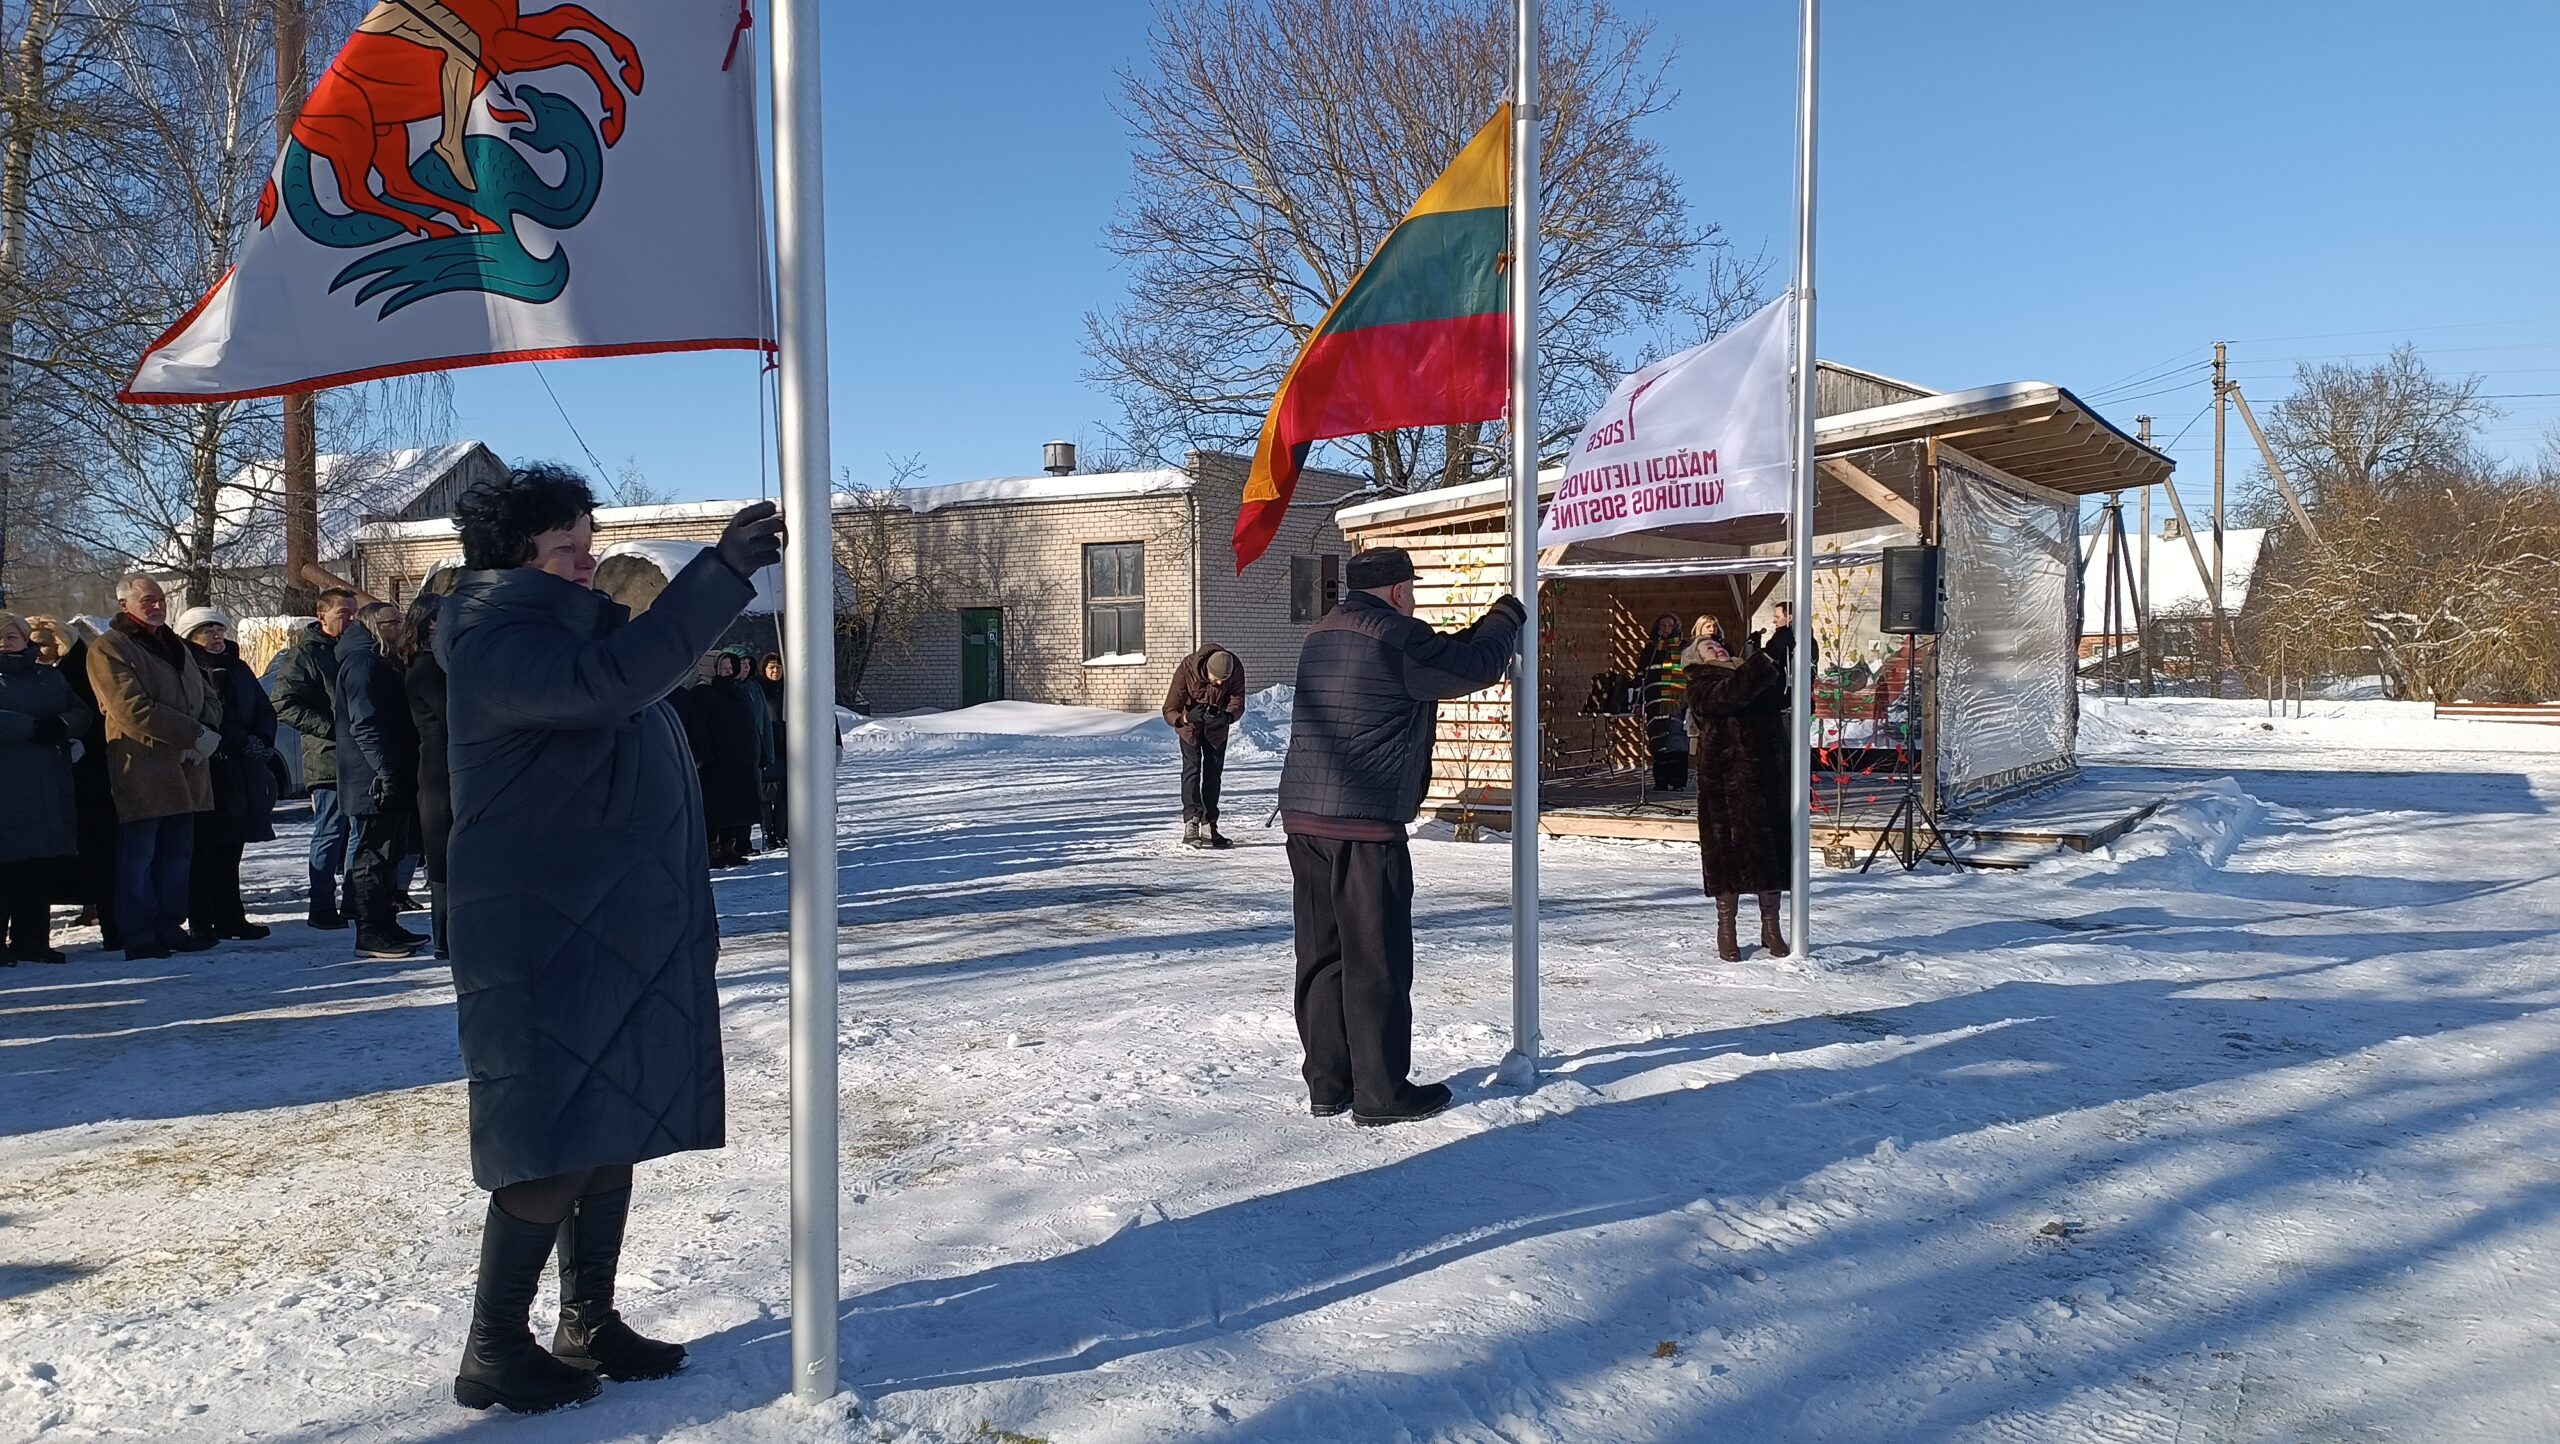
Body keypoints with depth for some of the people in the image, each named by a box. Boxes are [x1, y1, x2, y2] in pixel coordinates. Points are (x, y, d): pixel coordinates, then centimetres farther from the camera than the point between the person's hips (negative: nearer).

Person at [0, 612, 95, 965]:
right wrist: (33, 727, -19)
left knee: (43, 869, 4)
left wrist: (62, 724, -10)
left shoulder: (50, 677, 20)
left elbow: (83, 714, 10)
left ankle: (31, 940, 11)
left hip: (50, 790, 4)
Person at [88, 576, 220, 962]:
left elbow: (207, 699, 18)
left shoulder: (175, 646, 20)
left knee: (178, 854, 10)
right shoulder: (109, 649, -5)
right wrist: (197, 735, -17)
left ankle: (170, 927, 17)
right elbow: (134, 710, -16)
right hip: (141, 771, -7)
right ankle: (139, 936, 2)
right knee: (138, 858, -3)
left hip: (185, 769, 7)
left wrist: (205, 730, -5)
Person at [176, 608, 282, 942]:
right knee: (203, 852, -3)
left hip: (240, 774, 6)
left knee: (229, 851, 12)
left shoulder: (238, 670, 15)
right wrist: (242, 743, -15)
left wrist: (260, 741, 0)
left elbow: (265, 710, 19)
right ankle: (202, 923, 2)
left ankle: (230, 918, 18)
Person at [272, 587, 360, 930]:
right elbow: (285, 705, -13)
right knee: (331, 832, -4)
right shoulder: (306, 653, -5)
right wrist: (332, 729, -19)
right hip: (328, 759, -7)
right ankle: (323, 907, 2)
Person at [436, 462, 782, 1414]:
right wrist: (723, 571, -35)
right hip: (543, 937, -10)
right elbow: (611, 679, -33)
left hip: (616, 931, 10)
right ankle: (494, 1349, 8)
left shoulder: (570, 632, 18)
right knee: (554, 1149, -5)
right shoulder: (497, 647, -14)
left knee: (611, 1130, 13)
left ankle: (590, 1325, 23)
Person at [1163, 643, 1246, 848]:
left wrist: (1227, 716, -46)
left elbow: (1238, 702, -23)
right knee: (1192, 768, -16)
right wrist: (1185, 718, -54)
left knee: (1214, 773, 3)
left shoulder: (1236, 670, -28)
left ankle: (1208, 828, 10)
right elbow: (1169, 710, -33)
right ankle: (1190, 825, -23)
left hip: (1218, 725, 3)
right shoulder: (1186, 670, -35)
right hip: (1190, 723, -3)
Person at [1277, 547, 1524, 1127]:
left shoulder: (1321, 637, 17)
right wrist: (1506, 616, 16)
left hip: (1304, 817, 9)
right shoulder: (1396, 639, -10)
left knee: (1322, 954, 12)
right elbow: (1476, 666, -3)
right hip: (1365, 824, -8)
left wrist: (1479, 629, 24)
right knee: (1377, 960, 0)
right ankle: (1381, 1092, 7)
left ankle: (1326, 1084, 19)